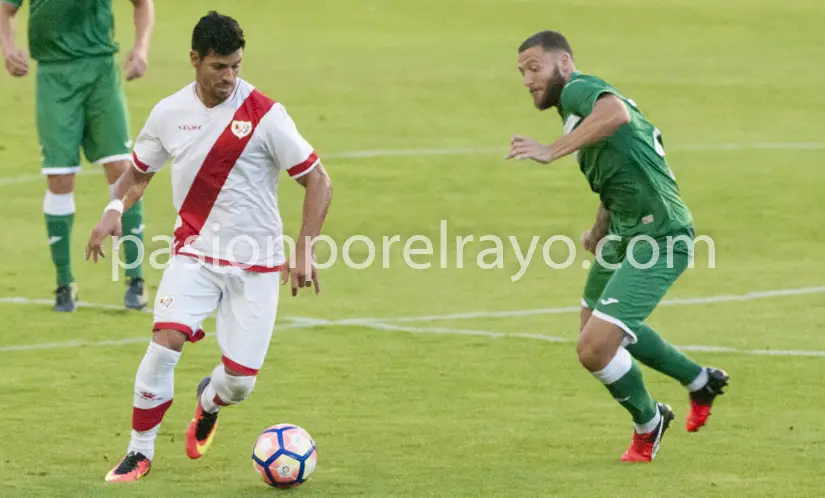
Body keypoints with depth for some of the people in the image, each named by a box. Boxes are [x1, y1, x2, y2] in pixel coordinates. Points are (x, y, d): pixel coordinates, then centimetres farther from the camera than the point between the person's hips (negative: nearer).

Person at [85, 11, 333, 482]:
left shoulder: (265, 115, -13)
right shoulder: (169, 113, -2)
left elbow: (318, 182, -7)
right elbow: (140, 171, 16)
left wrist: (306, 250, -16)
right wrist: (115, 209, -4)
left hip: (256, 262, -1)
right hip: (194, 253, 2)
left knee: (240, 380, -3)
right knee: (165, 343, -21)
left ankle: (208, 402, 37)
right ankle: (140, 452, -4)